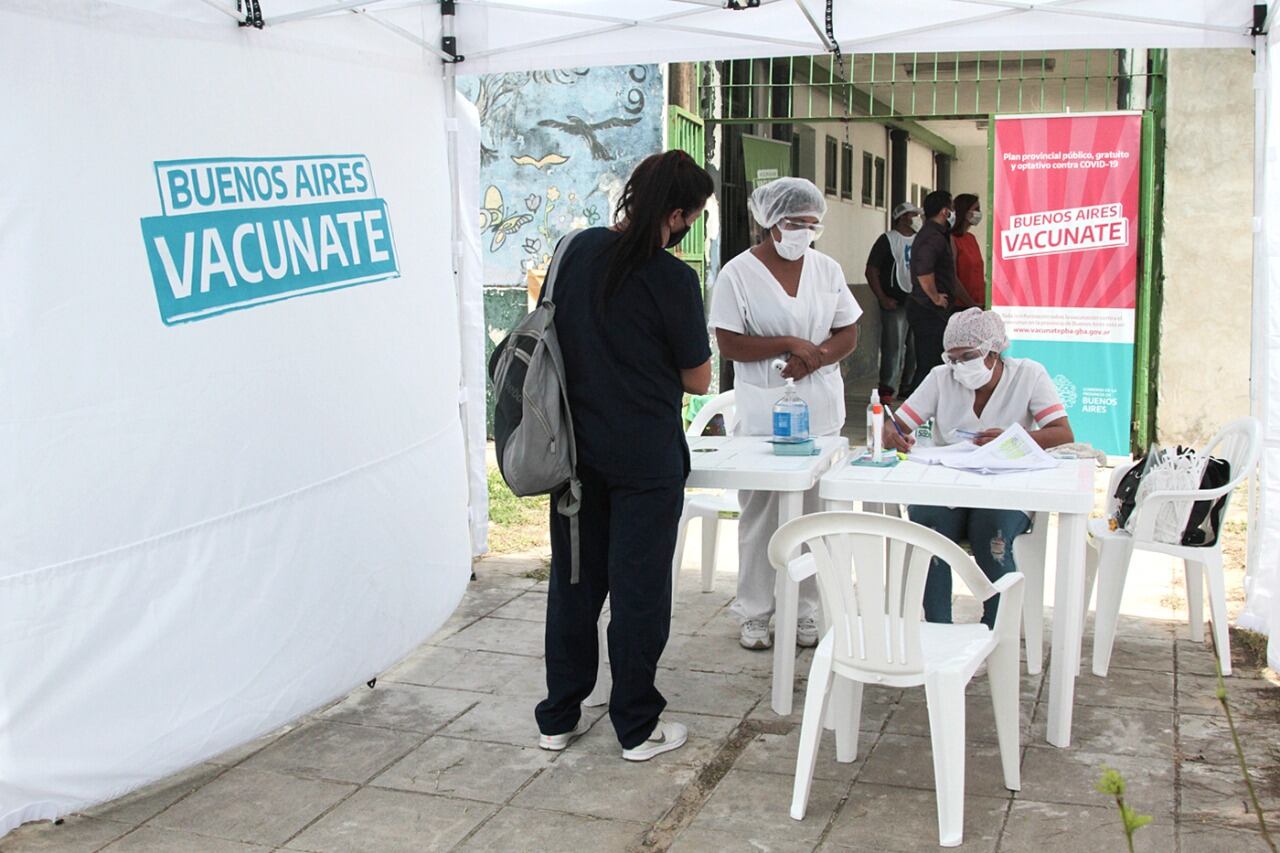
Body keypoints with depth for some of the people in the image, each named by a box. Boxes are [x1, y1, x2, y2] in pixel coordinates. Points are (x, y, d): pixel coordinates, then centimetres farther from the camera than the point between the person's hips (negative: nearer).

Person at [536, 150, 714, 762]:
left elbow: (554, 331, 11)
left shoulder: (578, 250, 0)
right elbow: (698, 379, -7)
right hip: (645, 459, -5)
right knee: (640, 591, 6)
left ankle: (559, 717, 25)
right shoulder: (672, 279, -16)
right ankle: (637, 728, 17)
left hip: (577, 447, 5)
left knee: (573, 581, 15)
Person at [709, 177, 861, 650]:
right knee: (761, 513, 3)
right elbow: (728, 343, -10)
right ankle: (754, 613, 15)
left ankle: (806, 611, 17)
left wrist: (813, 359, -11)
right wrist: (790, 344, -17)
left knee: (814, 512, 6)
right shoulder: (739, 273, -5)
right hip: (763, 414, -3)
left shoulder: (827, 269, 8)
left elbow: (848, 335, 8)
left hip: (820, 412, 3)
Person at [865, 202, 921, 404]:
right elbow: (871, 271, -6)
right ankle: (887, 390, -5)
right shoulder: (888, 240, -2)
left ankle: (908, 387, 19)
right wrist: (882, 298, -13)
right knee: (893, 346, -8)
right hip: (895, 302, -6)